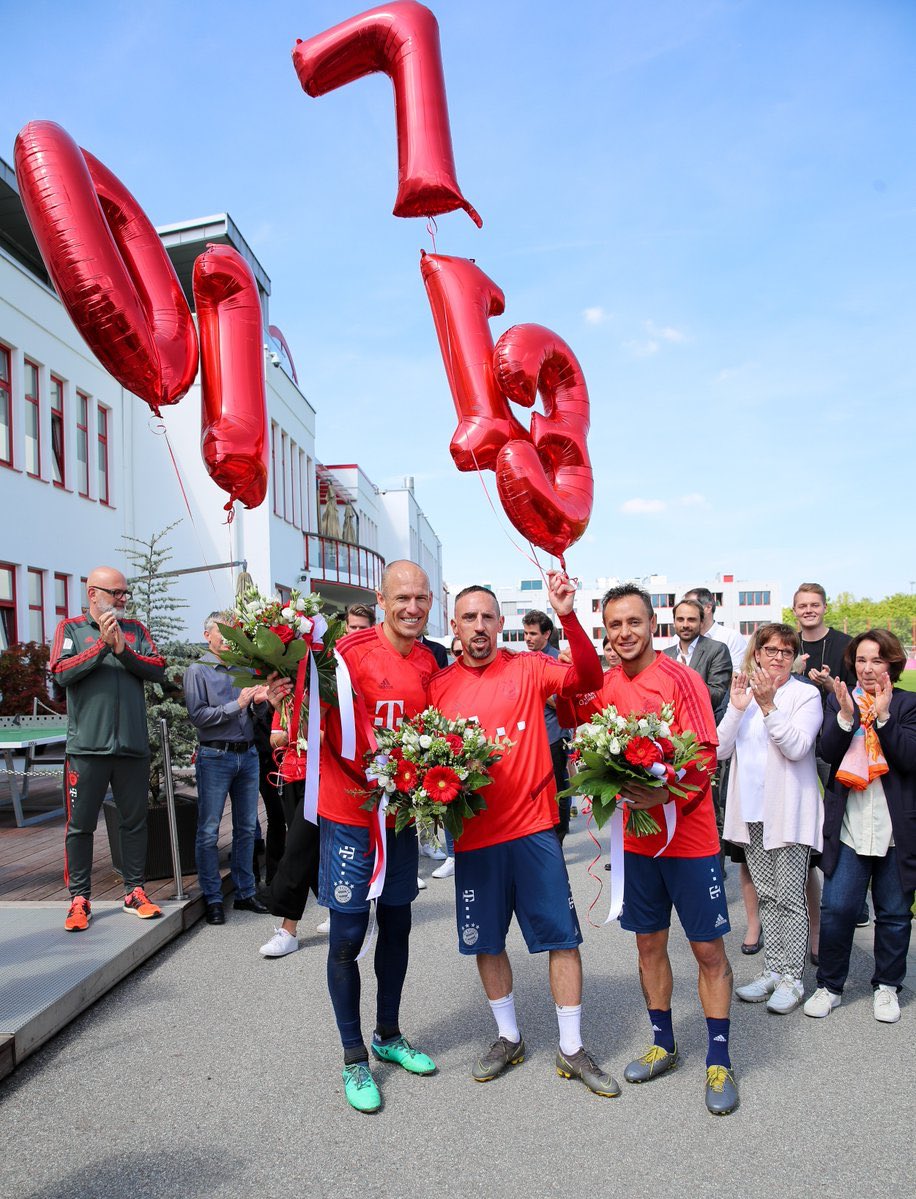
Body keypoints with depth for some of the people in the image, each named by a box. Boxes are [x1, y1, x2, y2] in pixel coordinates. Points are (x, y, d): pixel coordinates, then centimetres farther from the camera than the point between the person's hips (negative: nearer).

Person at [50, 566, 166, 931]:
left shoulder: (135, 629, 11)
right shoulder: (71, 628, 5)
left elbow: (158, 669, -1)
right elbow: (61, 673, -10)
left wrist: (123, 649, -14)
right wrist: (102, 644, -16)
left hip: (134, 746, 3)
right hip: (87, 746, -2)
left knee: (135, 822, 9)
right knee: (80, 825, 4)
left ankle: (135, 892, 20)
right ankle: (79, 899, 15)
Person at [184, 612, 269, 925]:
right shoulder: (198, 671, -2)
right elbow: (198, 715, -12)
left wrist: (258, 700, -4)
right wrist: (237, 705, -16)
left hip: (248, 755, 5)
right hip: (216, 756, -5)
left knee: (246, 828, 11)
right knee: (209, 831, 1)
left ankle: (245, 893, 22)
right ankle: (213, 899, 12)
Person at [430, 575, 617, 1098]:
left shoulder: (528, 668, -2)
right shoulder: (440, 686, 2)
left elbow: (588, 678, -17)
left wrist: (567, 616, -27)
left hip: (534, 829, -2)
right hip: (473, 835, 2)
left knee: (562, 936, 5)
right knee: (486, 941, 14)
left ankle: (572, 1049, 24)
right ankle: (509, 1038, 36)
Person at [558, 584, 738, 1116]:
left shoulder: (681, 678, -13)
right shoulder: (606, 686, 1)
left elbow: (706, 757, -16)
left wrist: (668, 794, -30)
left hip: (690, 836, -4)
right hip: (636, 837, 5)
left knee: (709, 949, 7)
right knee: (649, 942, 16)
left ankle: (719, 1060, 24)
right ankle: (664, 1044, 35)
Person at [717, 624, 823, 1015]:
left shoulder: (805, 694, -5)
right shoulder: (744, 692, 9)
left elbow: (797, 747, -18)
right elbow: (721, 749, 1)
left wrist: (768, 706, -24)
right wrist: (736, 708, -11)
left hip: (788, 812, -5)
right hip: (752, 810, 5)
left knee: (789, 898, 1)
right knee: (767, 895, 13)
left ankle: (791, 977, 12)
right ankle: (772, 971, 23)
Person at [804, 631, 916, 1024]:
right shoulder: (839, 700, 4)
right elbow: (828, 752, -7)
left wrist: (883, 716, -22)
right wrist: (846, 715, -21)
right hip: (848, 827, 0)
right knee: (836, 909, 1)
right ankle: (829, 985, 18)